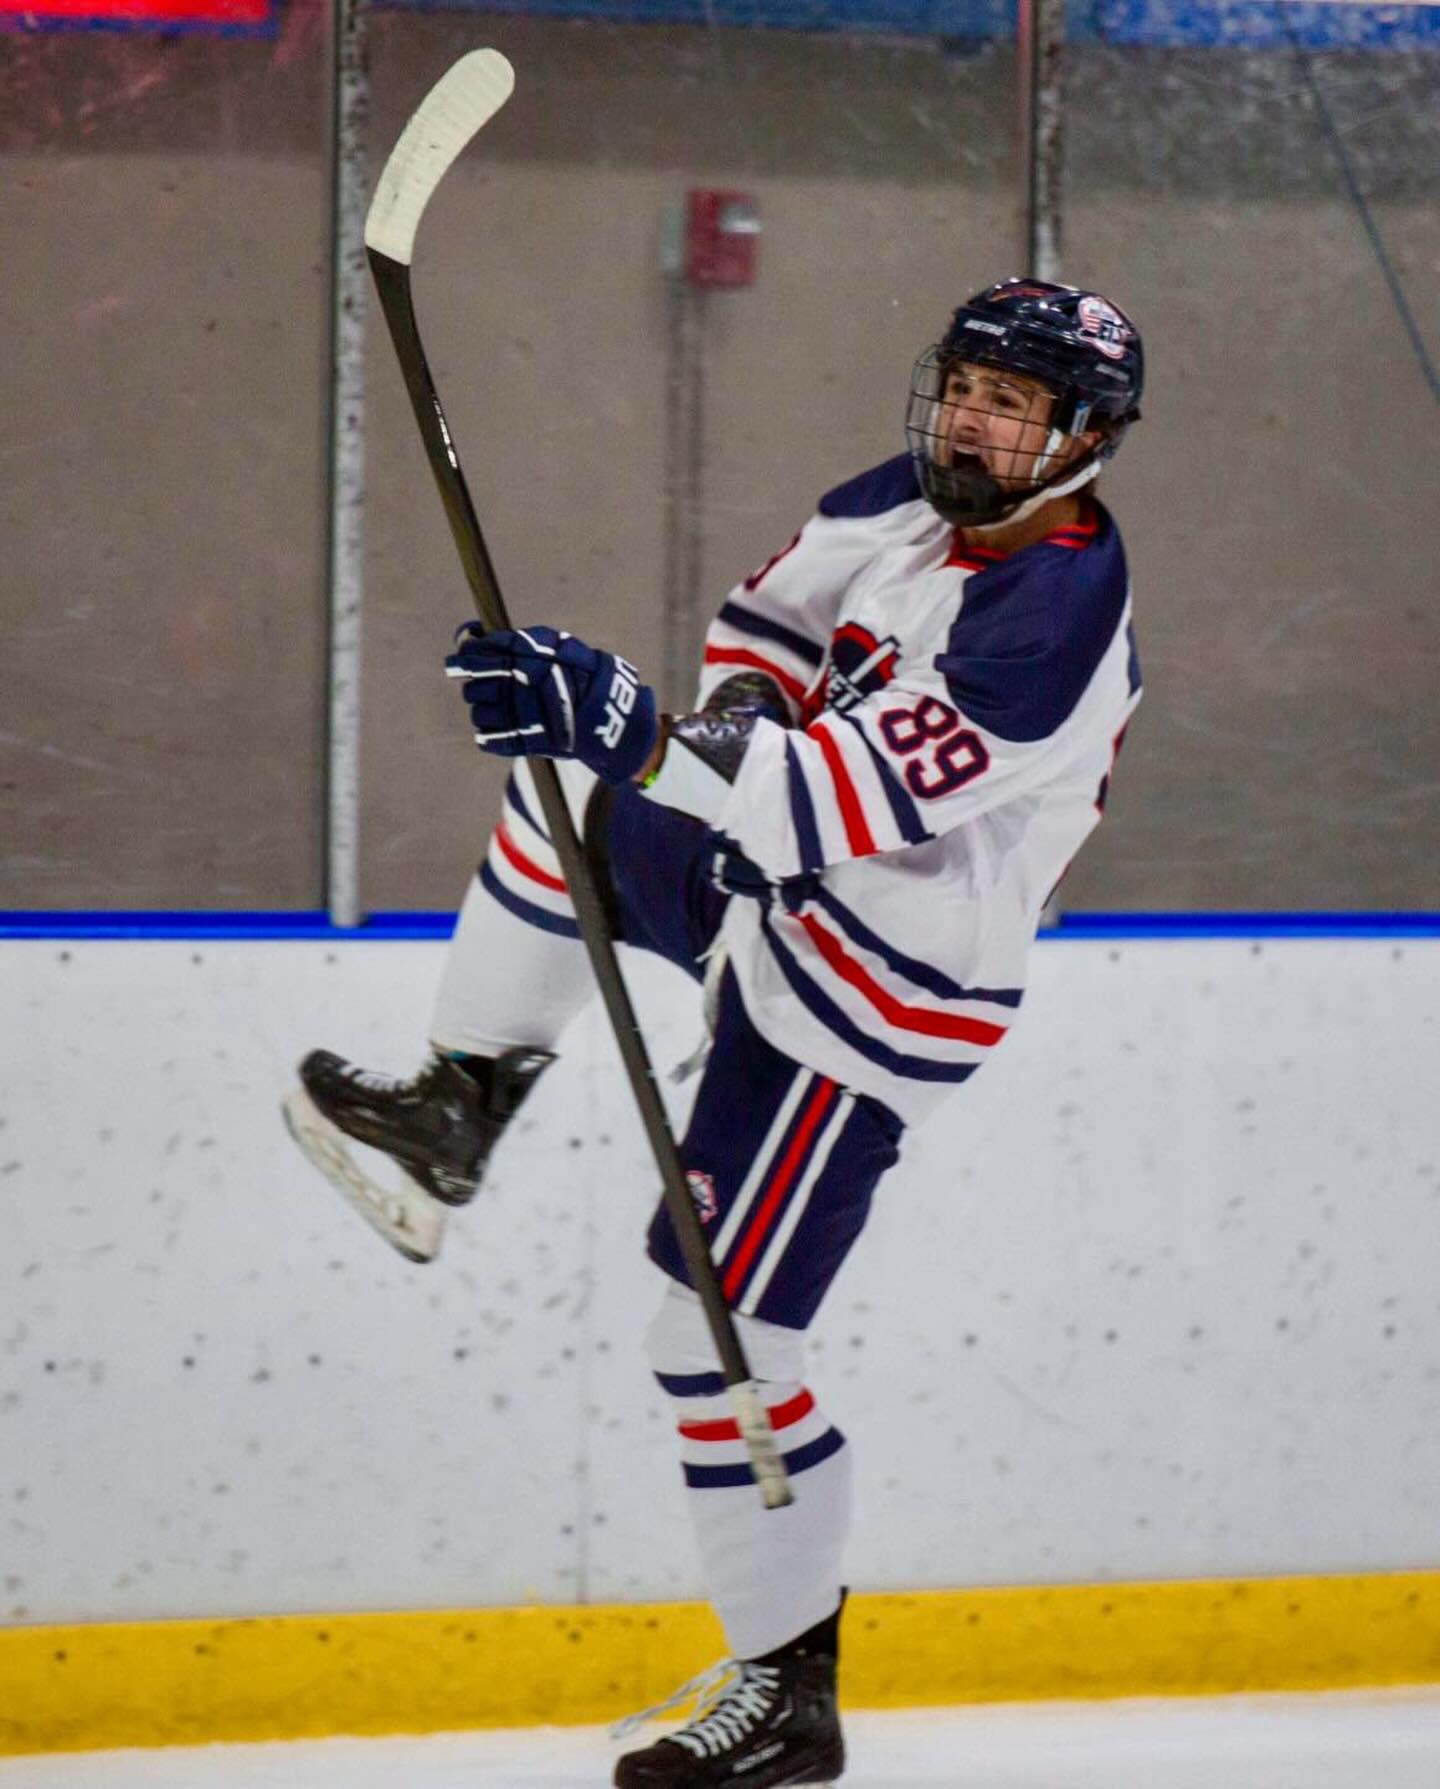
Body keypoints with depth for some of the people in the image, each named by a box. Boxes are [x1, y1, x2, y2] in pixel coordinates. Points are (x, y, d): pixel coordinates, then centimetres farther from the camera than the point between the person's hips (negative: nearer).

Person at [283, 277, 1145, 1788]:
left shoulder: (1054, 613, -30)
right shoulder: (922, 500, -3)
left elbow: (852, 798, -38)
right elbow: (772, 618, 13)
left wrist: (626, 718, -44)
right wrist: (741, 716, -7)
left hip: (870, 1001, -9)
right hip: (789, 899, 9)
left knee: (721, 1327, -7)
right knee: (566, 785, 14)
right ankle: (456, 1112, 25)